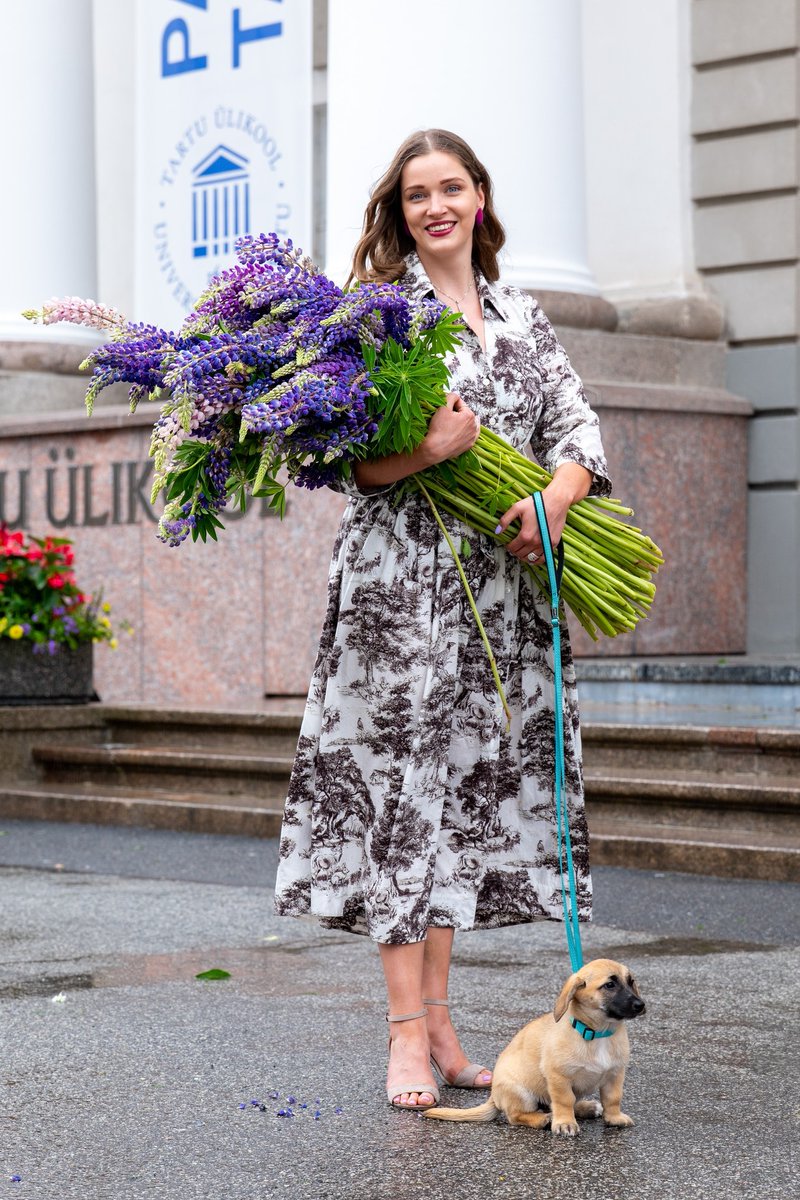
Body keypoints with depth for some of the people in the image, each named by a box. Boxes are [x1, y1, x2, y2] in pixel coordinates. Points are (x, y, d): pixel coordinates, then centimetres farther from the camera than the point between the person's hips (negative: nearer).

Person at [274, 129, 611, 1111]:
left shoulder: (521, 318, 16)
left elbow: (577, 427, 10)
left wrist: (555, 496, -10)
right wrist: (433, 450, -23)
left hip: (498, 584, 5)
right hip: (399, 576, -5)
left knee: (469, 784, 7)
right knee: (400, 780, -7)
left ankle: (437, 1019, 15)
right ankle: (407, 1031, -3)